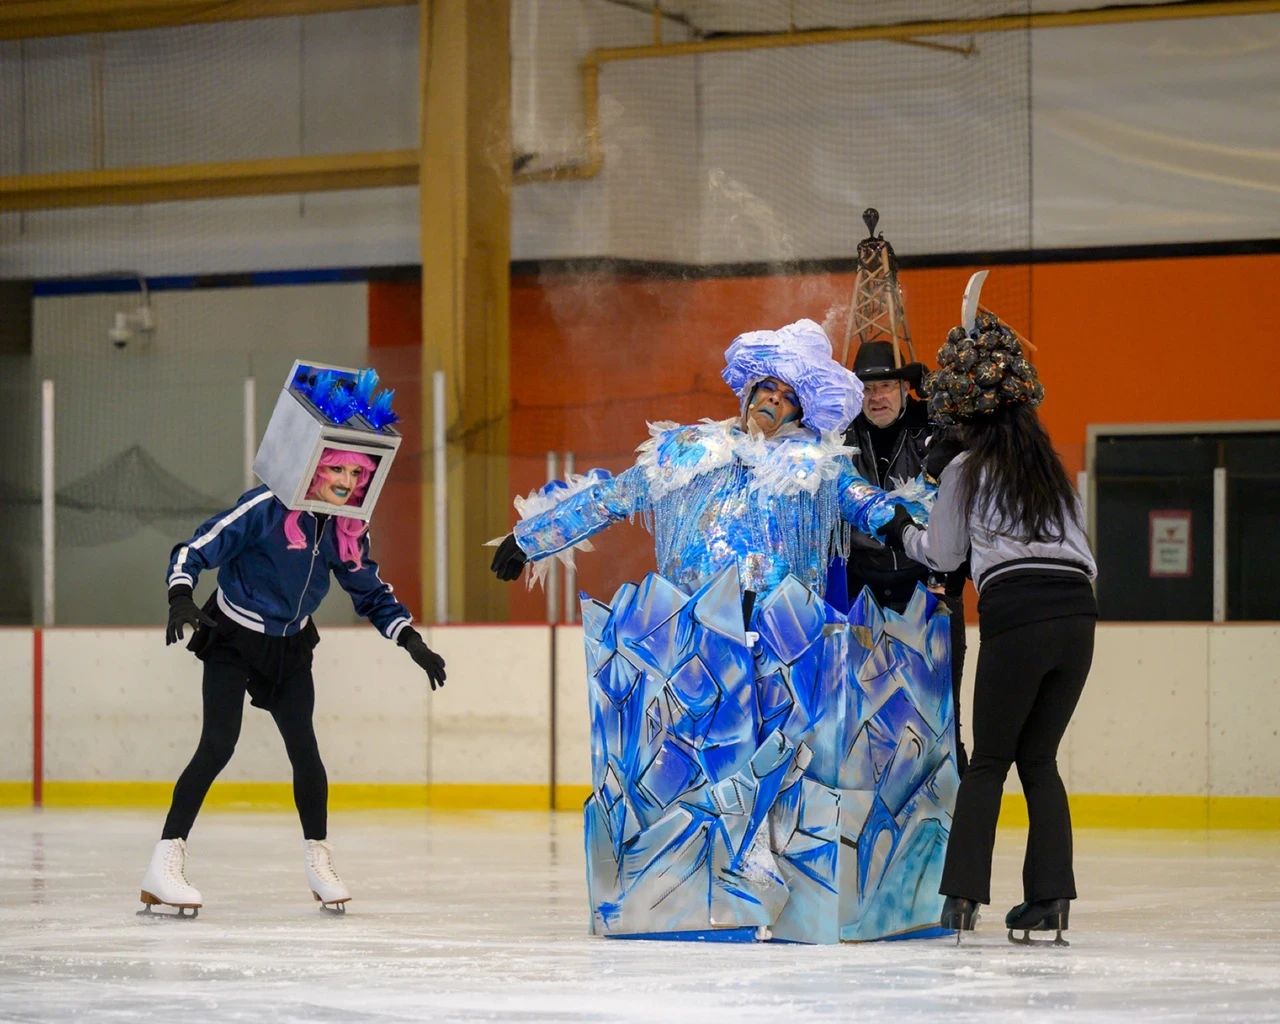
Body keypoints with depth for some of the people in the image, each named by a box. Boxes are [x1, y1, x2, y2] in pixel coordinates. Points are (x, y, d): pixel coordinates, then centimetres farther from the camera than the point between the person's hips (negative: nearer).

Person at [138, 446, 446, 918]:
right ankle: (164, 866, -17)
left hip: (290, 648, 5)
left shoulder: (348, 529, -4)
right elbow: (194, 551, -21)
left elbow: (371, 592, 9)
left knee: (304, 747, -1)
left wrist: (412, 641, 0)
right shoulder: (265, 508, -23)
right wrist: (181, 599, -38)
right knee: (218, 746, -16)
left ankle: (319, 862, 16)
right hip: (232, 640, -5)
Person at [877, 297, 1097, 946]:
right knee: (1039, 759, 13)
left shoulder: (965, 472, 8)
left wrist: (903, 533, 32)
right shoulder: (1051, 467, 20)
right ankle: (1050, 897, 3)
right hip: (1077, 611, 4)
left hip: (1015, 615, -4)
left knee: (988, 761, 5)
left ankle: (964, 894, -4)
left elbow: (943, 556, 17)